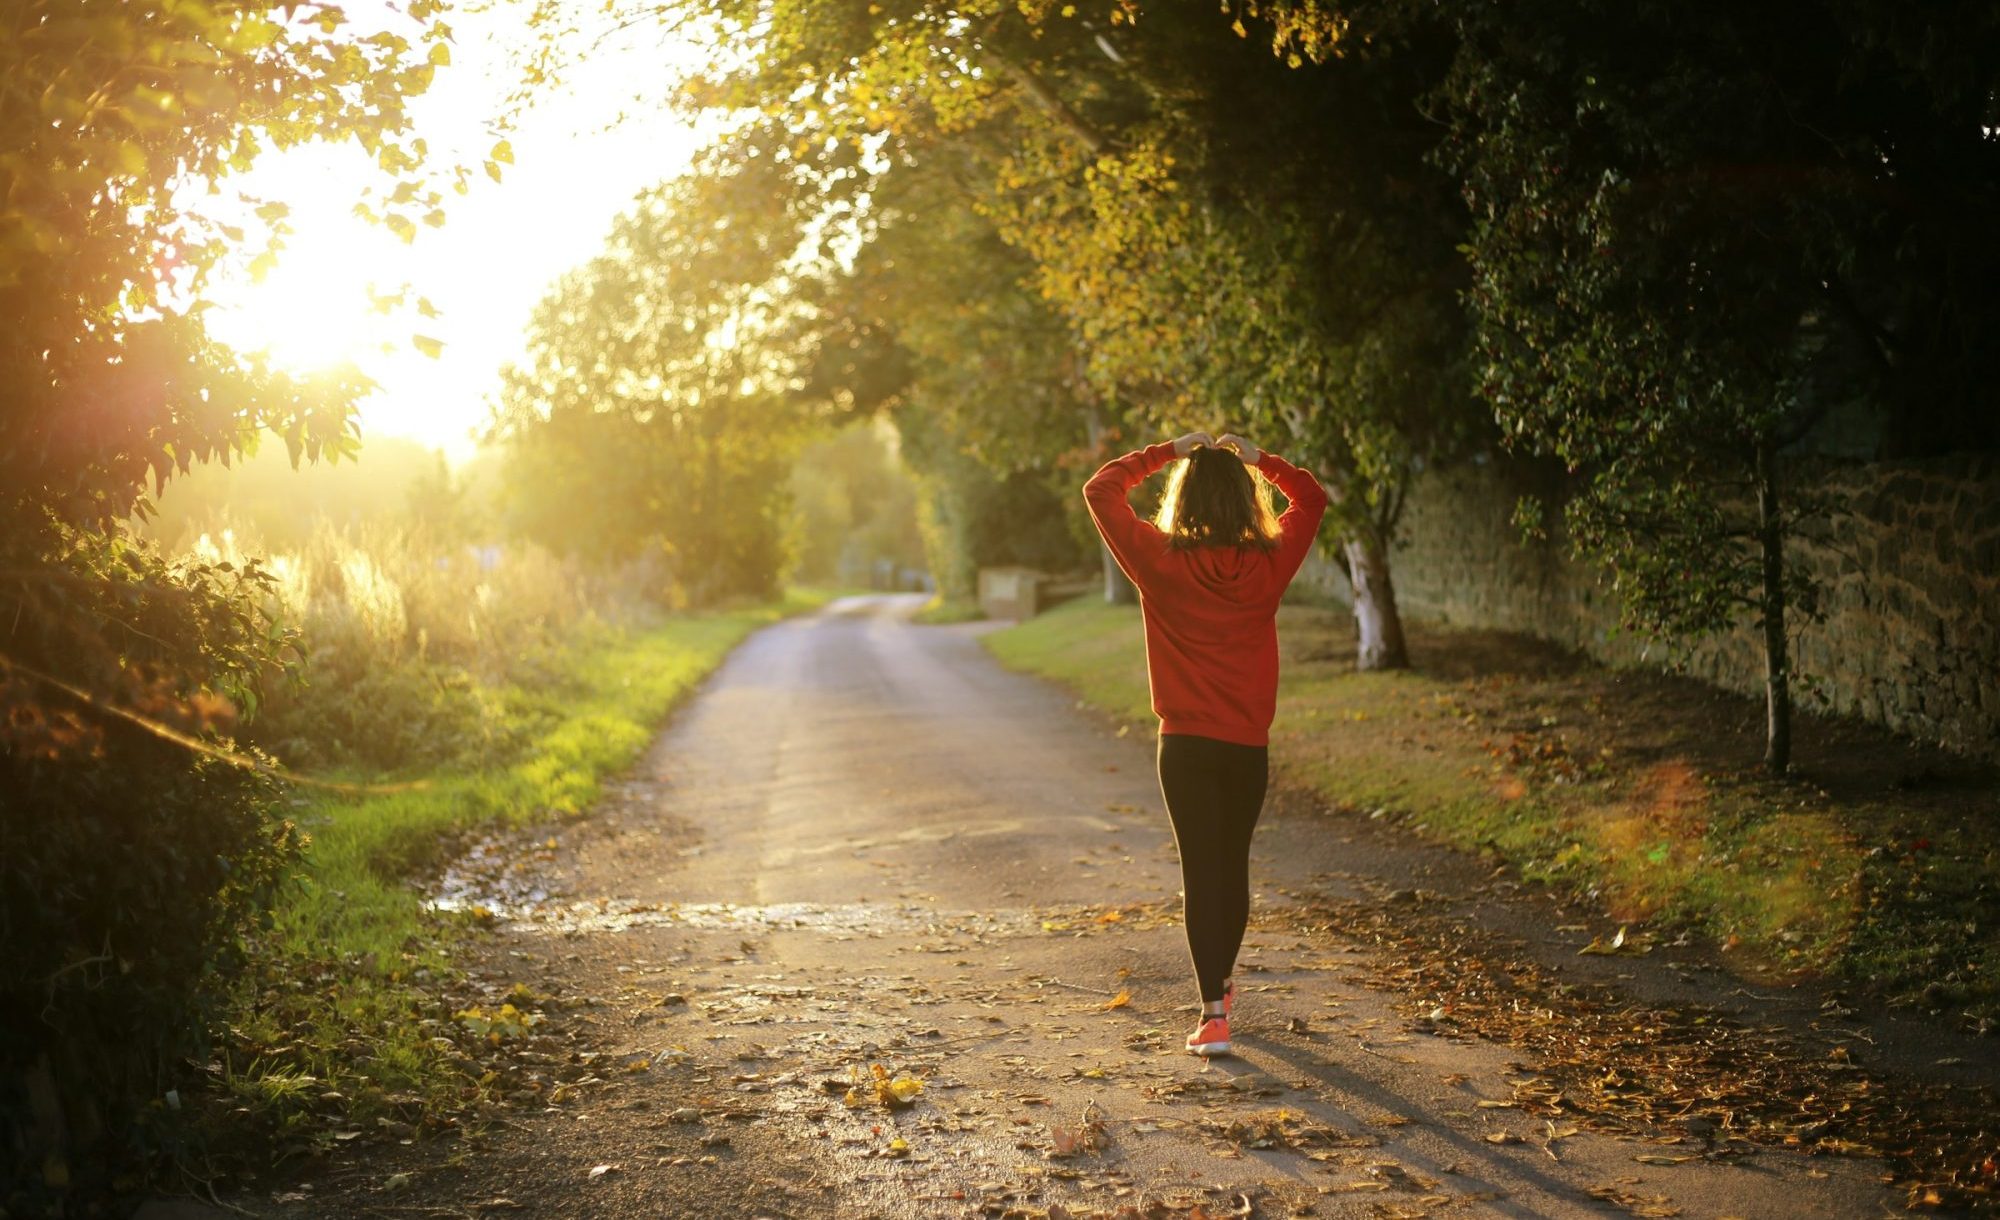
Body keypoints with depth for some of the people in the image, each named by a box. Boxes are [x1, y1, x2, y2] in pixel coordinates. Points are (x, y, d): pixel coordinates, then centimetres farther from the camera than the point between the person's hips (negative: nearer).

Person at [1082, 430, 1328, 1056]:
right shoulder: (1268, 564, -4)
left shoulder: (1161, 561, -10)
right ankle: (1220, 985, 37)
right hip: (1249, 745, 3)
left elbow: (1100, 489, 0)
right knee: (1234, 865, 18)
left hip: (1186, 745, -2)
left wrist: (1166, 452, 3)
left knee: (1201, 871, -1)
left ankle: (1213, 1015, -8)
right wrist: (1258, 458, 9)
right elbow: (1311, 498, 14)